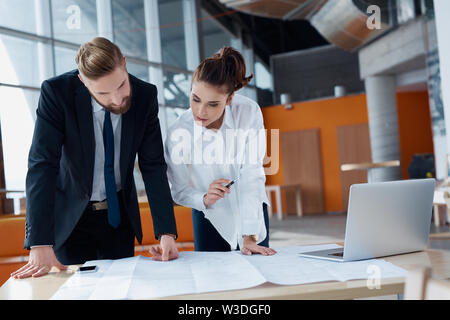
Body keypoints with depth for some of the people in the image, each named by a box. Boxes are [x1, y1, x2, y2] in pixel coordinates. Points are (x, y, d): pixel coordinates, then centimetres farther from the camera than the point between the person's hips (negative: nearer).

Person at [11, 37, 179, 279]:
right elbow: (42, 165, -24)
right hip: (70, 216, -2)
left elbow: (153, 166, -11)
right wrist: (40, 244, -32)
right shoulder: (57, 92, -21)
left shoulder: (145, 95, -13)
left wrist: (166, 232, -20)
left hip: (120, 214, 2)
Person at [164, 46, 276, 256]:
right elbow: (179, 192, -10)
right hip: (210, 218, 0)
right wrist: (205, 199, -31)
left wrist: (250, 236, -27)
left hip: (251, 212, 0)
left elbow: (252, 177, -23)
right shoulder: (178, 133, -22)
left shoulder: (249, 113, -23)